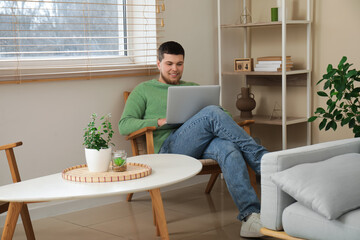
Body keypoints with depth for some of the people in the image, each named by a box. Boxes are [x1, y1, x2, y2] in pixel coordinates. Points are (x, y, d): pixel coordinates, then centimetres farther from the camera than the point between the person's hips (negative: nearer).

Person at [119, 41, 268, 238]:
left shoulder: (194, 88, 32)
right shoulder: (144, 90, 20)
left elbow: (223, 114, 25)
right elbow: (124, 125, 6)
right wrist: (163, 122, -8)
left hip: (204, 144, 4)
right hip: (169, 147, -4)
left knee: (229, 149, -35)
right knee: (212, 113, -31)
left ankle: (250, 217, -44)